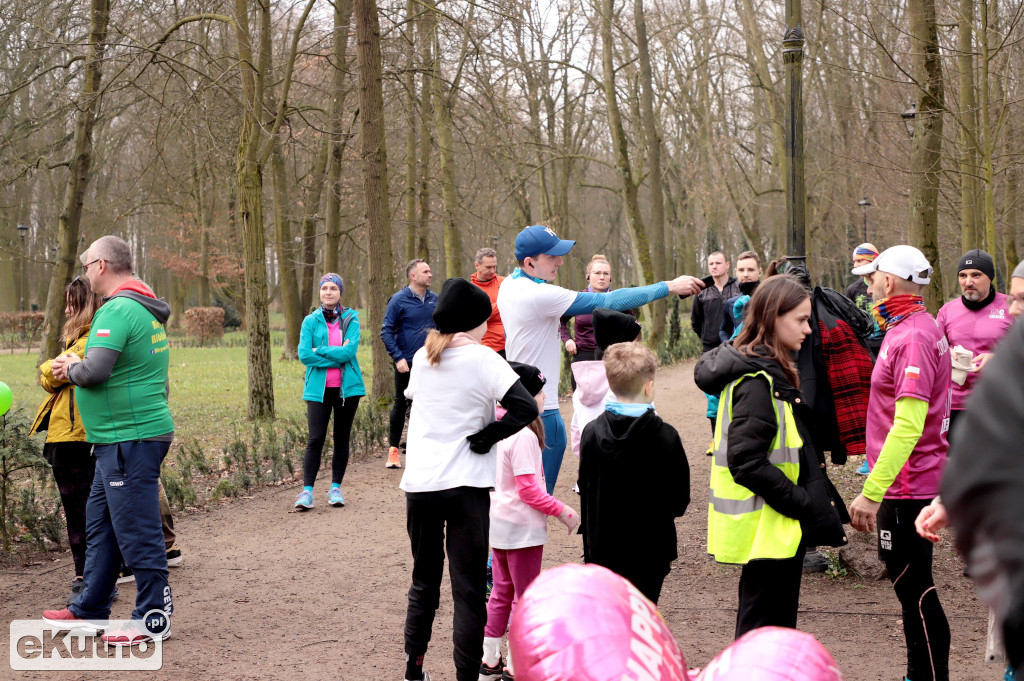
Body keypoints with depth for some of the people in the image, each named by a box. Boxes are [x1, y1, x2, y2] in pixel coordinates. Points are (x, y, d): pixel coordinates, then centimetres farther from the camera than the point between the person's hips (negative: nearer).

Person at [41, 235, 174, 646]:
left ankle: (153, 618, 5)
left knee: (136, 530, -3)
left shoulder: (117, 310, -17)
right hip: (120, 439, 11)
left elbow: (95, 370, -25)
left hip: (130, 439, -11)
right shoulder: (146, 310, 16)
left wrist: (71, 369, -4)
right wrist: (77, 368, 10)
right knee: (99, 525, 18)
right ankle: (90, 610, 27)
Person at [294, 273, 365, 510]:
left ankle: (336, 488, 18)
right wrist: (337, 356, -12)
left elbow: (350, 351, -13)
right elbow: (304, 354, -10)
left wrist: (320, 351, -12)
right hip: (319, 388, -1)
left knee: (341, 438, 8)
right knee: (315, 439, -8)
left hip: (347, 387, 1)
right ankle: (307, 491, -6)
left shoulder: (351, 319, 1)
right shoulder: (311, 321, 2)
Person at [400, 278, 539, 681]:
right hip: (465, 485, -5)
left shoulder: (421, 357, 7)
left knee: (423, 581, 19)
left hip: (418, 483, 5)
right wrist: (484, 438, -8)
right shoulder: (482, 358, -9)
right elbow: (526, 408, -18)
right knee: (468, 590, 1)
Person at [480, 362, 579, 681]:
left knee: (501, 593, 19)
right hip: (522, 528, -9)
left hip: (499, 522, 9)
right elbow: (528, 489, -24)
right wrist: (561, 510, -15)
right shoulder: (524, 436, -23)